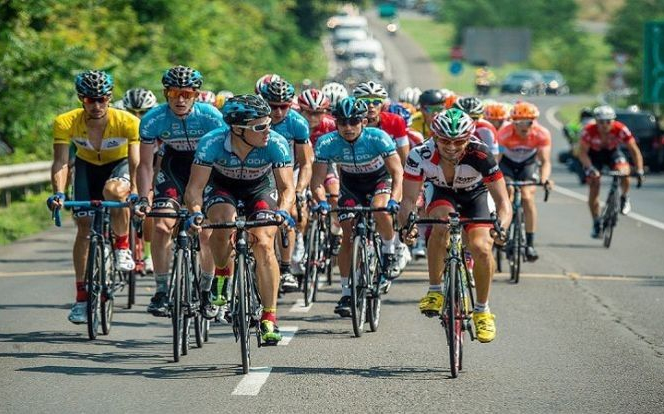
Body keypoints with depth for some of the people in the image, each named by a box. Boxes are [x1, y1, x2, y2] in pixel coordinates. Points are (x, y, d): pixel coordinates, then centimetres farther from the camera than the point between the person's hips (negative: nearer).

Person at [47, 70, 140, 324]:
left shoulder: (127, 122, -31)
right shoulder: (66, 123, -28)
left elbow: (135, 162, -34)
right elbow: (61, 161, -31)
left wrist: (135, 192, -50)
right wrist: (58, 193, -47)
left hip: (119, 165, -2)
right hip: (87, 167, 2)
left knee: (113, 190, -37)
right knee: (84, 228, -6)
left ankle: (122, 245, -13)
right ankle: (82, 296, 2)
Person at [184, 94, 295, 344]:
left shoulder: (276, 144, -32)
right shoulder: (212, 142, -34)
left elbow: (287, 187, -28)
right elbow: (195, 186, -31)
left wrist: (282, 211, -49)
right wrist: (195, 211, -51)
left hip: (259, 190, 0)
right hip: (221, 187, 0)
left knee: (264, 244, -21)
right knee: (223, 222, -33)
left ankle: (269, 318, -14)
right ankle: (222, 279, -5)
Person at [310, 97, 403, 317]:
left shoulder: (378, 138, -31)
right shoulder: (327, 143, -27)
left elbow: (397, 171, -30)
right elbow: (317, 180, -24)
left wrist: (394, 199, -47)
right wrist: (321, 202, -43)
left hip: (380, 179, -2)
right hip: (351, 184, 2)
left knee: (380, 212, -33)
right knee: (348, 236, -7)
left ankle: (389, 249, -2)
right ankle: (346, 293, 3)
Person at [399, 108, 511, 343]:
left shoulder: (480, 156, -36)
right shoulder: (420, 156, -32)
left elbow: (503, 202, -36)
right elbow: (409, 198, -30)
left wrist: (500, 225, -56)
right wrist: (405, 224, -51)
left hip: (475, 196, -1)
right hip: (441, 194, 1)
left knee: (482, 248, -22)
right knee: (441, 225, -34)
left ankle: (482, 311, 1)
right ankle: (435, 291, -18)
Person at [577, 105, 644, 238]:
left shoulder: (620, 129, -31)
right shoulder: (589, 131, -32)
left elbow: (634, 150, -27)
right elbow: (582, 152, -30)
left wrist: (639, 171, -37)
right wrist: (590, 168, -46)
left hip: (612, 152, 0)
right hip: (594, 154, 0)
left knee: (624, 172, -29)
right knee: (593, 186, -10)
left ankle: (625, 198, 2)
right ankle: (596, 224, 4)